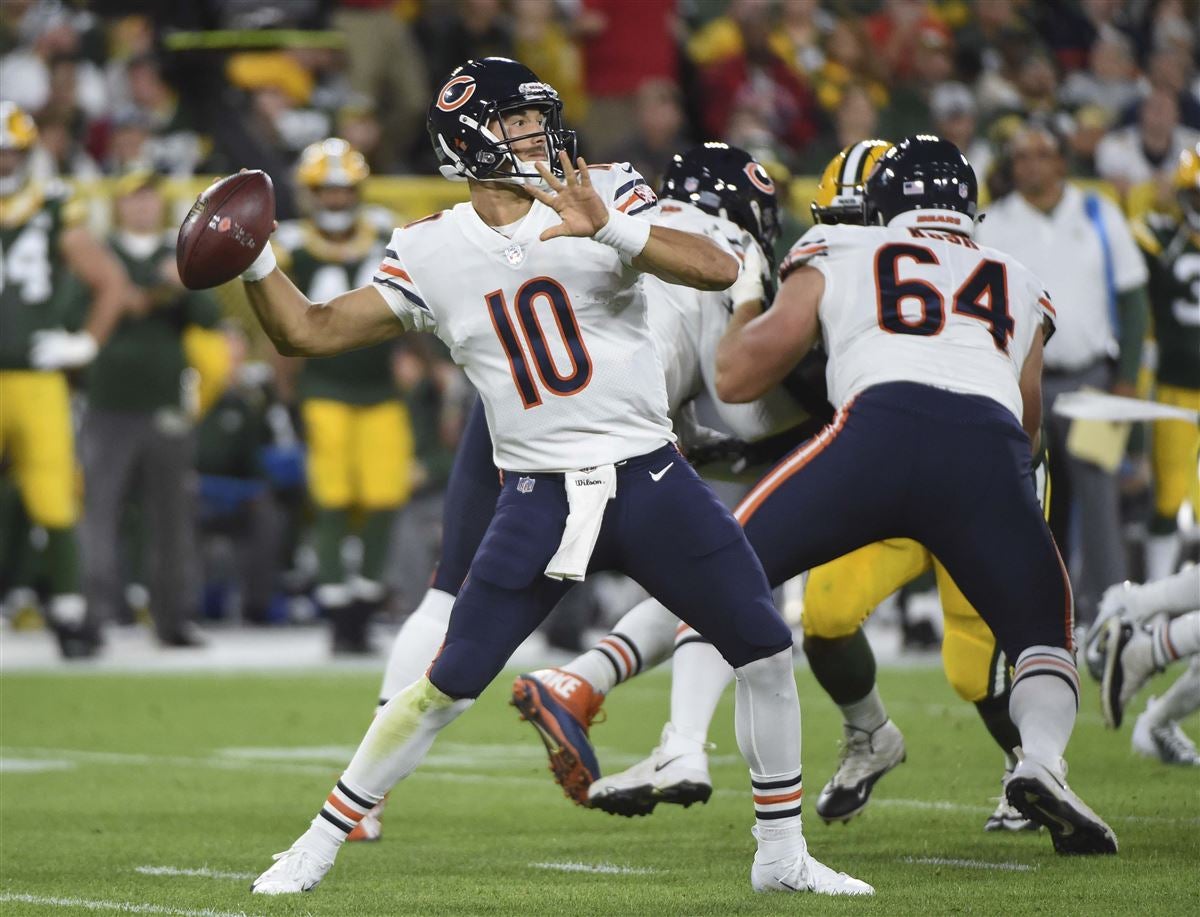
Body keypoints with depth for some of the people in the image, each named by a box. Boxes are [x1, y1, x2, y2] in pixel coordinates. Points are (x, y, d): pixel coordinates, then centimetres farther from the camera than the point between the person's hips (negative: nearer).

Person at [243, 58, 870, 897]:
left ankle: (782, 854, 15)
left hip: (651, 480, 1)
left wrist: (609, 229, -32)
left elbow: (719, 270, -18)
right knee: (450, 684, -3)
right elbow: (309, 332, 3)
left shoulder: (605, 198, -3)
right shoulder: (433, 254, 1)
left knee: (766, 650, -1)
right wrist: (255, 261, -14)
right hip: (540, 501, -1)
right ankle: (320, 845, 11)